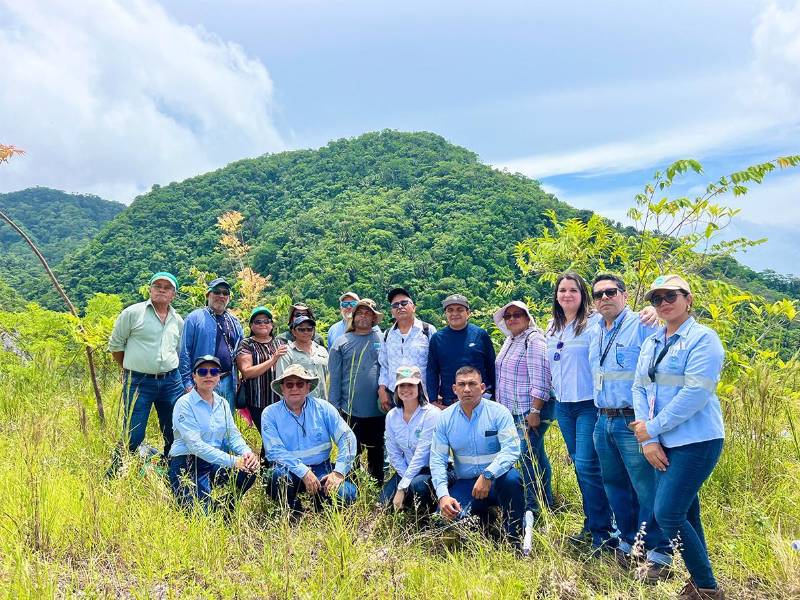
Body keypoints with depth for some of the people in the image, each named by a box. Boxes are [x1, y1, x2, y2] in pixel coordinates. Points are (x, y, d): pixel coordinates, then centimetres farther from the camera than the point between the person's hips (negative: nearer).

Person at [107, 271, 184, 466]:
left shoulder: (178, 320, 11)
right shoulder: (133, 313, -2)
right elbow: (115, 344, 4)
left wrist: (169, 373, 16)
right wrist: (130, 368, 11)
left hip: (171, 382, 4)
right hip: (139, 382, -4)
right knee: (133, 435, -5)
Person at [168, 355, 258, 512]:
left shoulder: (222, 403, 8)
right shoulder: (184, 404, -12)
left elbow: (233, 435, 5)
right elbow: (195, 444, -21)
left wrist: (247, 452, -18)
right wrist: (232, 461, -29)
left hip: (214, 463, 5)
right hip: (187, 465, -5)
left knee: (249, 471, -21)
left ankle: (225, 506, 5)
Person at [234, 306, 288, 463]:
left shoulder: (279, 343, 14)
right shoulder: (246, 344, 0)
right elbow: (246, 372, -13)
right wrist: (273, 360, -19)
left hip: (279, 400, 4)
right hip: (258, 402, -4)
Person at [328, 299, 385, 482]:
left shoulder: (383, 339, 3)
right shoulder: (342, 343, 2)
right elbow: (335, 378, 1)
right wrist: (334, 406, -2)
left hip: (378, 409, 1)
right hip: (351, 410, -1)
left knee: (377, 451, 16)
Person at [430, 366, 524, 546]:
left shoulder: (498, 412, -9)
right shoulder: (445, 418, -1)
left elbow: (511, 450, -20)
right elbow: (437, 459, -3)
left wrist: (488, 475, -35)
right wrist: (443, 495, -18)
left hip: (496, 479, -2)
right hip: (465, 483, 3)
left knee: (511, 478, -36)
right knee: (446, 519, -21)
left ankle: (515, 538, -13)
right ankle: (481, 516, 14)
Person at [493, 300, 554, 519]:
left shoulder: (533, 340, -13)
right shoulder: (509, 341, 15)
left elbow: (540, 380, -19)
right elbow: (503, 375, 23)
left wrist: (534, 411, -21)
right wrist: (499, 404, 21)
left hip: (531, 410, -9)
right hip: (513, 410, 9)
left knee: (527, 456, -10)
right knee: (537, 454, 15)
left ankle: (532, 507, -1)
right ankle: (545, 501, 24)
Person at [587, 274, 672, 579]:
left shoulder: (643, 325, -9)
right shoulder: (593, 332, 13)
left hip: (634, 422, -7)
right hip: (603, 422, 7)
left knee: (648, 489, -2)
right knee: (616, 486, 16)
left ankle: (659, 554, 10)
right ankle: (628, 542, 31)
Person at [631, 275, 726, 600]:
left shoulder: (703, 338, -9)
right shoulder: (651, 343, 12)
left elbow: (695, 393, -19)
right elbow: (639, 388, 6)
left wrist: (653, 427, -15)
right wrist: (648, 440, -5)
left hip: (696, 441, -7)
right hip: (663, 444, 7)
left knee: (667, 514, -10)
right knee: (685, 514, 13)